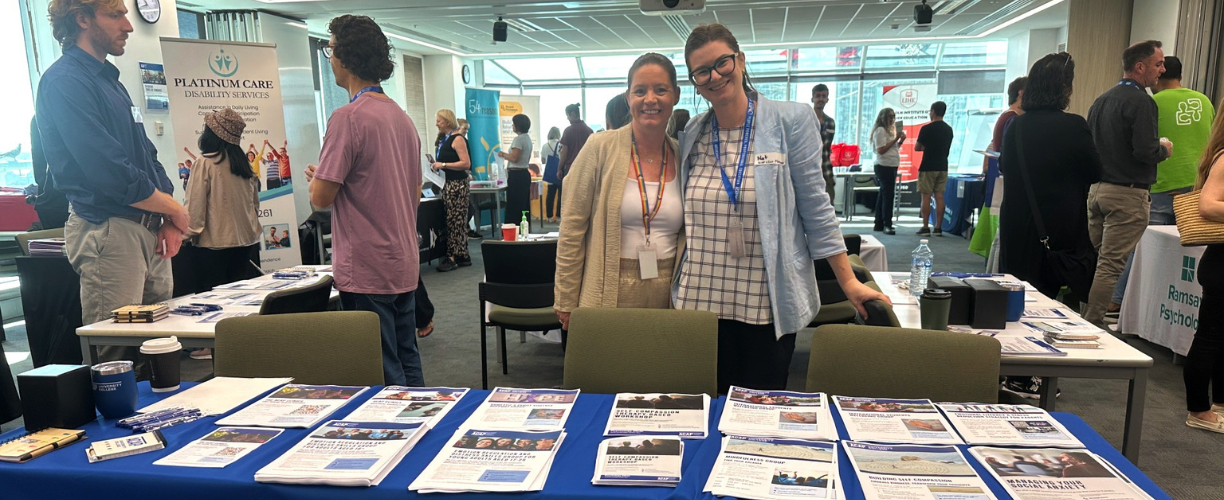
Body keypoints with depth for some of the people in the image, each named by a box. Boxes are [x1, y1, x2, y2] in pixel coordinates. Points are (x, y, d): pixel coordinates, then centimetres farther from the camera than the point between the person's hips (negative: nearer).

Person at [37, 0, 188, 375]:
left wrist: (168, 219, 2)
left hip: (149, 230, 9)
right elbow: (110, 173, -20)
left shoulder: (110, 80, 17)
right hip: (107, 231, -9)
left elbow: (147, 156, 17)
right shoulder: (65, 81, -11)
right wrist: (175, 210, -7)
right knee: (118, 361, -4)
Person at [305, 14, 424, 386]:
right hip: (404, 264, 8)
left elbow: (321, 197, -16)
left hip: (366, 271, -8)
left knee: (382, 376, 0)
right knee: (407, 362, 16)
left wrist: (315, 177, 6)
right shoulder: (402, 116, 11)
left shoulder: (348, 117, -15)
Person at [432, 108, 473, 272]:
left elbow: (466, 163, -18)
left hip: (457, 185, -9)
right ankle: (463, 256, 16)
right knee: (458, 222, 11)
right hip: (447, 185, 9)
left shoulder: (457, 139, -10)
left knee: (455, 222, -6)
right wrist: (436, 165, 7)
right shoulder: (443, 139, 16)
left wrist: (443, 165, -19)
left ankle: (453, 258, -4)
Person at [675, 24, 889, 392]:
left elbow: (815, 207, -2)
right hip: (700, 303, 3)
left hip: (767, 307, -3)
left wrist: (849, 282, -3)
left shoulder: (791, 121, -2)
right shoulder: (691, 135, 7)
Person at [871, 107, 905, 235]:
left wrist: (901, 141, 5)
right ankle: (887, 225, -14)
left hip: (891, 166, 10)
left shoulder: (889, 130, 19)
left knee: (883, 195, 10)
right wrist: (896, 139, -17)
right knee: (888, 195, -13)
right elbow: (881, 150, -19)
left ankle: (879, 224, 14)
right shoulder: (880, 130, -10)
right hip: (884, 166, -10)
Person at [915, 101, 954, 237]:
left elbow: (917, 148, -6)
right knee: (939, 197, 6)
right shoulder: (949, 129, 9)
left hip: (928, 167, -6)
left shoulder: (926, 128, -12)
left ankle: (925, 228, -2)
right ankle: (938, 228, 6)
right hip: (942, 167, 6)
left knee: (926, 197, -2)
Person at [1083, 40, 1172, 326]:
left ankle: (1081, 318, 18)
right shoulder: (1141, 102, -13)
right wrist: (1164, 150, -1)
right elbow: (1145, 150, -20)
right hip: (1127, 193, -8)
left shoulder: (1102, 100, 13)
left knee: (1091, 258, 13)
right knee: (1110, 264, -5)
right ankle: (1093, 324, -3)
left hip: (1096, 189, 8)